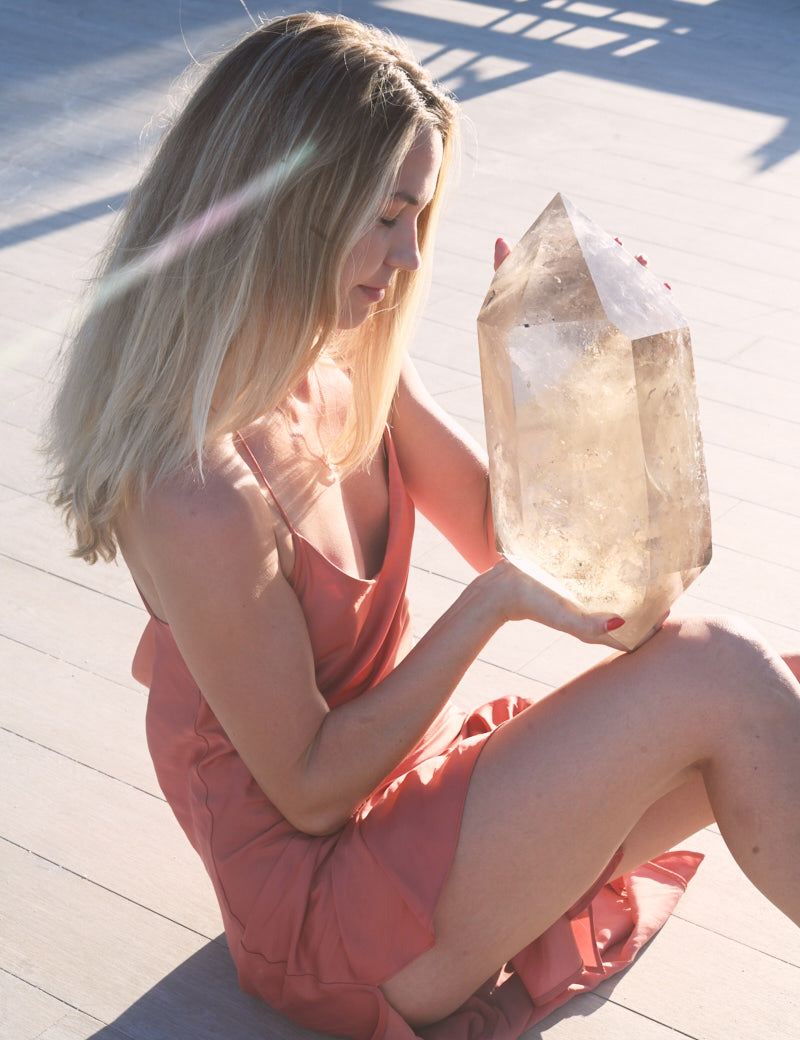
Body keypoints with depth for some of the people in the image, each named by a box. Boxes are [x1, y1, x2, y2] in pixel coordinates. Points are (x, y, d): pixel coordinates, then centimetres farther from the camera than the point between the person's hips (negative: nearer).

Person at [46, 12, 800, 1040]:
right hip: (321, 919, -8)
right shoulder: (199, 491, -28)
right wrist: (494, 601, -23)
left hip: (411, 781, 8)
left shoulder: (350, 366, -3)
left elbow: (502, 536, 7)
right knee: (716, 678, -20)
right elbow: (310, 789, -19)